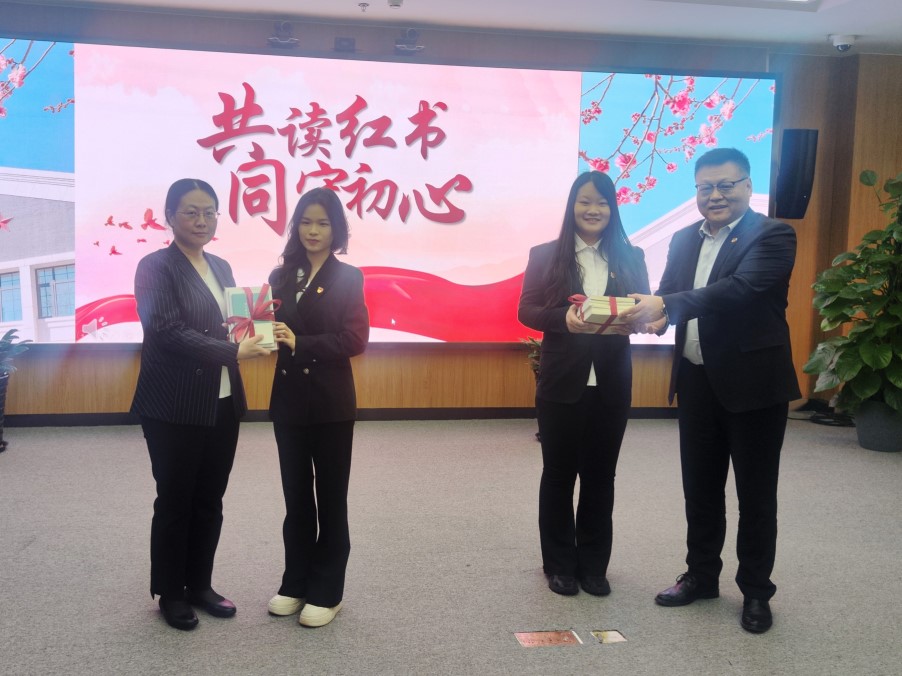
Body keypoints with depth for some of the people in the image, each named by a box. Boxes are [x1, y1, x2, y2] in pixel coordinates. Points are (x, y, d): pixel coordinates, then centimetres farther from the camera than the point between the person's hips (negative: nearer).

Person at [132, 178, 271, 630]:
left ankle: (200, 585, 29)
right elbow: (169, 332, -19)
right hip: (174, 407, -6)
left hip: (222, 403, 6)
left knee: (209, 501, 14)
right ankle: (170, 593, 24)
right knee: (175, 501, 7)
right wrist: (233, 352, -22)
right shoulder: (156, 267, -9)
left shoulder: (221, 267, 13)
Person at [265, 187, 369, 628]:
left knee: (330, 499, 7)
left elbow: (355, 339, -13)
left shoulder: (348, 278, -4)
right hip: (289, 399, 4)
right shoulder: (281, 275, 7)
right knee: (296, 496, 14)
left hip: (331, 402, -4)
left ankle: (327, 592, 19)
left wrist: (299, 343, -21)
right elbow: (272, 327, 6)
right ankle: (295, 583, 28)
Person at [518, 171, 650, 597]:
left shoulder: (631, 258, 7)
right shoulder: (545, 255, 0)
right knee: (558, 474, 9)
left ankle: (593, 565, 25)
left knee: (600, 476, 11)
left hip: (611, 385, 2)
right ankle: (559, 565, 22)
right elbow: (526, 310, -3)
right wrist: (564, 319, -22)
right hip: (561, 383, -2)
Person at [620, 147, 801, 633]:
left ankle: (755, 591, 23)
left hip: (754, 383, -6)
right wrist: (655, 316, -17)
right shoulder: (684, 240, 10)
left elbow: (742, 288, -27)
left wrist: (667, 305, -33)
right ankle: (701, 576, 33)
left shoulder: (772, 236, -11)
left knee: (755, 494, 7)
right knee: (699, 488, 16)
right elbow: (667, 296, 8)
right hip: (697, 383, 6)